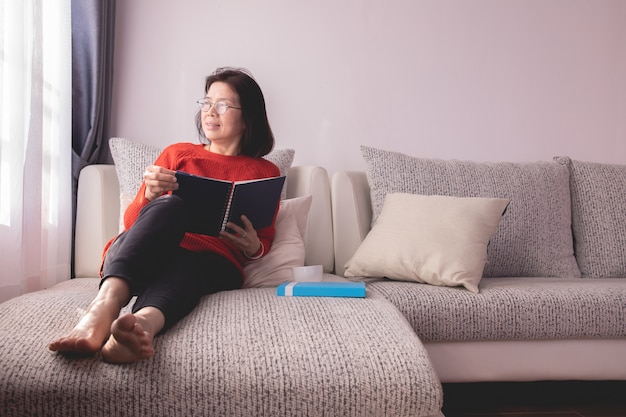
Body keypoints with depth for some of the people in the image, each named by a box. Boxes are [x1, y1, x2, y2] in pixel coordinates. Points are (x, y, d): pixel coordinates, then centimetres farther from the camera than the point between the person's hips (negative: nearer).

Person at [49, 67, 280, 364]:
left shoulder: (264, 172, 20)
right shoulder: (177, 153, 21)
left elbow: (264, 242, 17)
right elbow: (131, 222, 16)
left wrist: (252, 247, -8)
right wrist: (149, 197, -7)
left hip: (210, 262, -1)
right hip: (144, 253, 1)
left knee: (183, 267, -37)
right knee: (167, 206, -33)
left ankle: (144, 321, -69)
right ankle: (105, 304, -56)